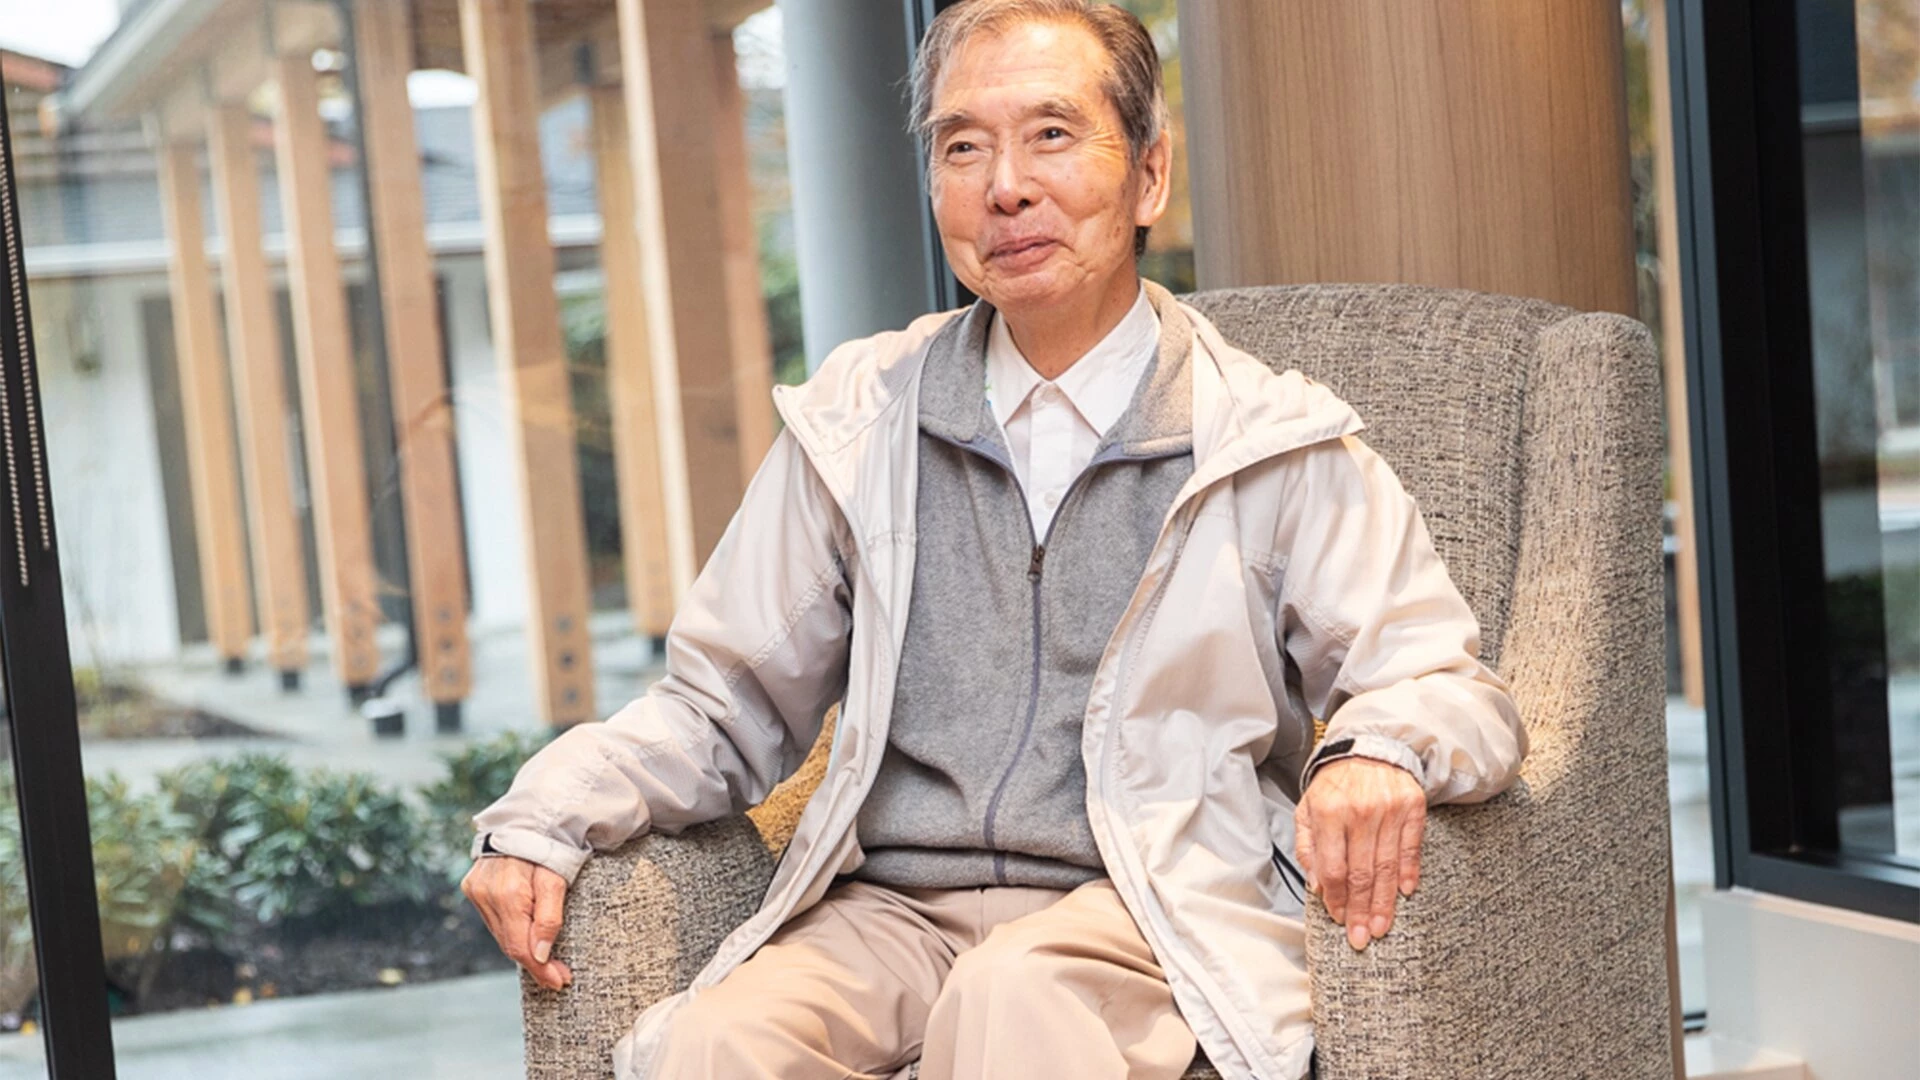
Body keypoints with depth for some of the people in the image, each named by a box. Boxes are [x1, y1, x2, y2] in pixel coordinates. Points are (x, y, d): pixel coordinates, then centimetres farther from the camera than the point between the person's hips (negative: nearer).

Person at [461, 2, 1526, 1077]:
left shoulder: (1277, 442, 5)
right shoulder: (861, 420, 13)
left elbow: (1455, 690, 2)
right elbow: (722, 707, 18)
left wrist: (1380, 751, -23)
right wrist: (540, 822, 0)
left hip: (1150, 911, -2)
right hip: (888, 902, 3)